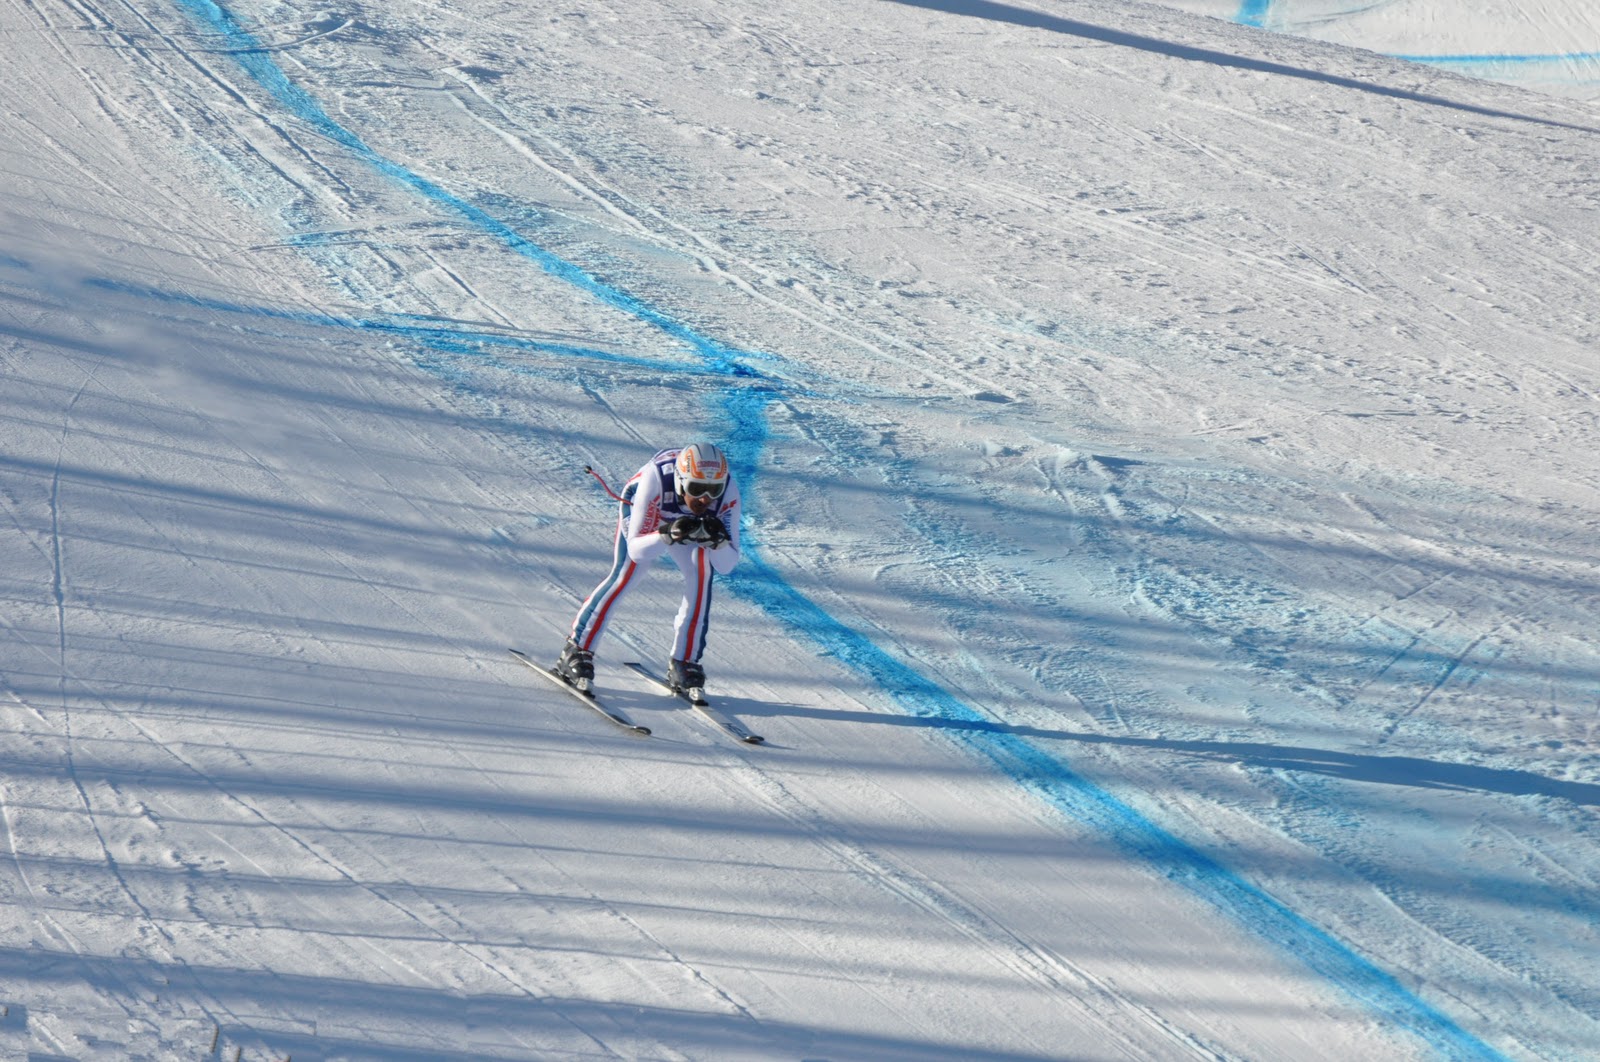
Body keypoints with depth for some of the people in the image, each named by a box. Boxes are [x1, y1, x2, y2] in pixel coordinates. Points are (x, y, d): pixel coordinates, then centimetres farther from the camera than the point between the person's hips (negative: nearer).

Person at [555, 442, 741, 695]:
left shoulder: (728, 492, -35)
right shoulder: (656, 478, -42)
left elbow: (726, 566, -29)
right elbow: (636, 550, -38)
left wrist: (716, 539, -50)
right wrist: (669, 535, -56)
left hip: (685, 522, 3)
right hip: (641, 513, -2)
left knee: (701, 572, -19)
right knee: (624, 574, -20)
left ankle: (683, 664, -9)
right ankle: (576, 653, -8)